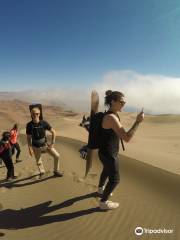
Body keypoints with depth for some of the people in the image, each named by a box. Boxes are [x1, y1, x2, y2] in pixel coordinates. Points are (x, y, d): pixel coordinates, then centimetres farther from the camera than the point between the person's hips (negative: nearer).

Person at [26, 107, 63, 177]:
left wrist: (52, 143, -9)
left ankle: (56, 171, 15)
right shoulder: (29, 125, -15)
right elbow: (28, 137, -6)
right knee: (38, 162, 15)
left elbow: (53, 132, -7)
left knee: (57, 156, -8)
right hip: (36, 147, 0)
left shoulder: (44, 123, -16)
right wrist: (30, 148, -12)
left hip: (45, 145, 0)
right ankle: (42, 171, 49)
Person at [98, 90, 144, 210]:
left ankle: (101, 189, 60)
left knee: (106, 171, 33)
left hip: (107, 151, 10)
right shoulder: (111, 118, -31)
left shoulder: (111, 115, 1)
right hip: (109, 154, -10)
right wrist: (138, 122, -28)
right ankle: (103, 202, 32)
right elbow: (127, 138, -32)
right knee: (115, 179, 11)